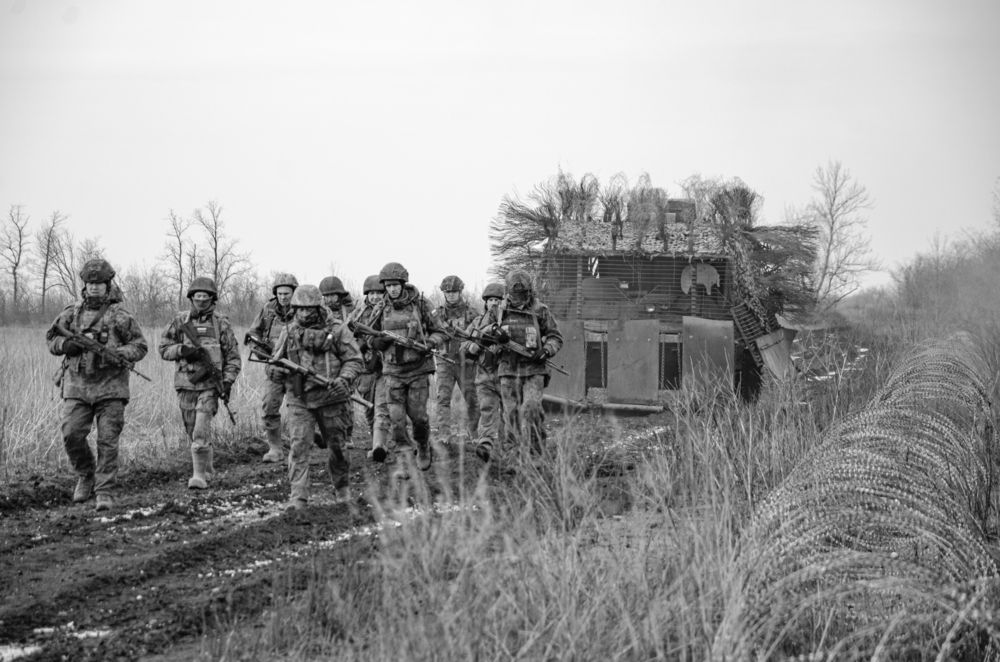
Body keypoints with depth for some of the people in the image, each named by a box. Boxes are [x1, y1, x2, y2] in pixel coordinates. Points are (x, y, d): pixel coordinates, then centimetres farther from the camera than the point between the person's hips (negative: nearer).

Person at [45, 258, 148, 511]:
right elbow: (51, 339, 16)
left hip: (110, 387, -3)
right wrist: (67, 345, -6)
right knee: (71, 435, -6)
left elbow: (139, 346, 1)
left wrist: (116, 353, -17)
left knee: (107, 441, -5)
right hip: (77, 385, 3)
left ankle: (105, 492, 0)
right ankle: (86, 475, 19)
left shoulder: (120, 316, 0)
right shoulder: (72, 313, 9)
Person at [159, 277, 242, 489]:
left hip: (210, 384, -3)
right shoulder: (181, 320, 4)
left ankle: (199, 475, -10)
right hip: (186, 384, 3)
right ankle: (207, 467, 31)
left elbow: (233, 358, 3)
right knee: (192, 431, 12)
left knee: (201, 432, -13)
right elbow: (164, 349, 5)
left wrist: (227, 382, -9)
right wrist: (184, 350, -14)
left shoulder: (221, 323, 0)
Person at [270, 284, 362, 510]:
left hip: (330, 398, -1)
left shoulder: (336, 329, -3)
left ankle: (342, 487, 35)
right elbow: (276, 360, 16)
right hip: (299, 400, 1)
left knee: (337, 446, 11)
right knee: (299, 446, -10)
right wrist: (282, 367, -8)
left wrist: (344, 379, -19)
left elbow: (354, 359, -2)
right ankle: (298, 497, -11)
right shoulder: (289, 332, 6)